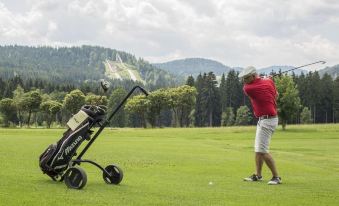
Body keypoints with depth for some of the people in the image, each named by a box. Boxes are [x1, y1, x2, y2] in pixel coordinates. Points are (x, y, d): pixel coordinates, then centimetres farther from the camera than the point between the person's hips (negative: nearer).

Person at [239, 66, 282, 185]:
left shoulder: (249, 88, -18)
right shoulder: (269, 82, 2)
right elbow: (276, 95, 17)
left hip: (266, 121, -10)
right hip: (263, 120, 10)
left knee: (262, 151, -11)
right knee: (257, 149, 16)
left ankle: (276, 177, -7)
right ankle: (257, 175, 24)